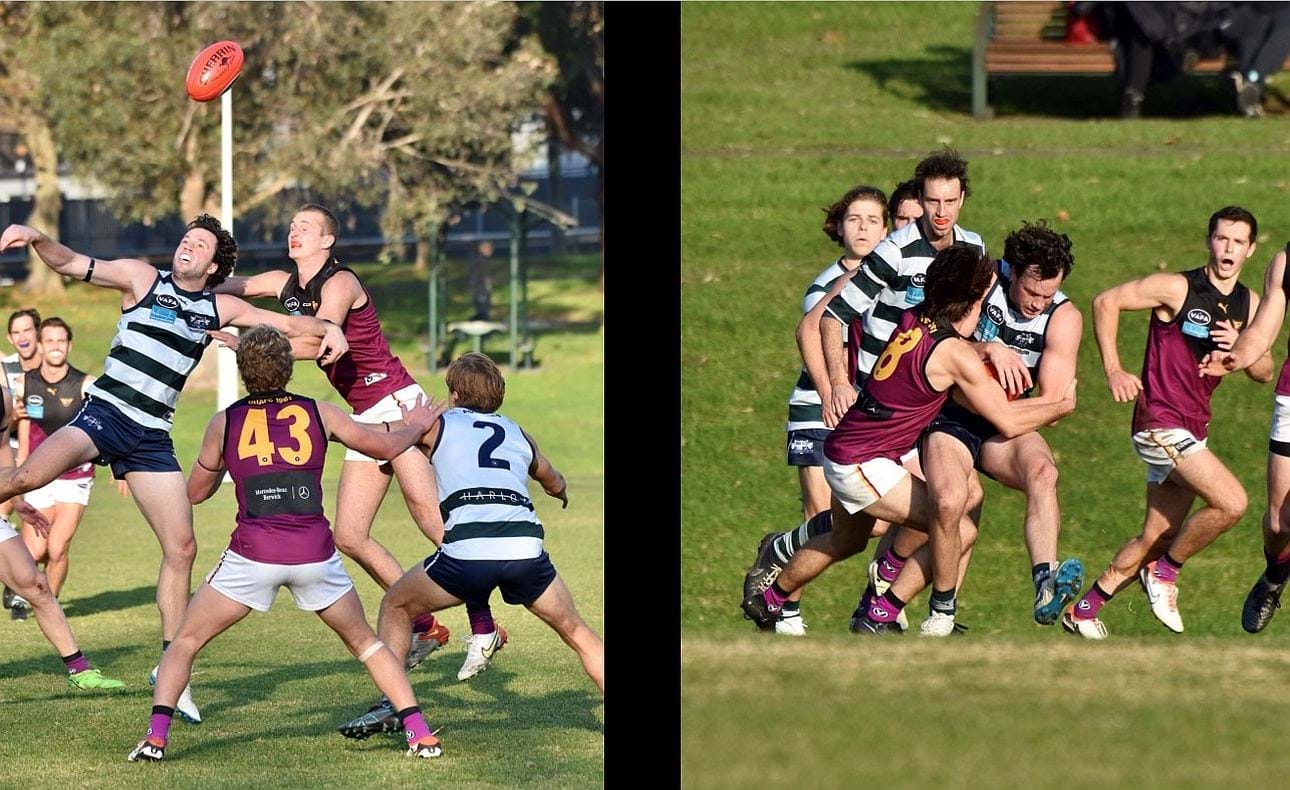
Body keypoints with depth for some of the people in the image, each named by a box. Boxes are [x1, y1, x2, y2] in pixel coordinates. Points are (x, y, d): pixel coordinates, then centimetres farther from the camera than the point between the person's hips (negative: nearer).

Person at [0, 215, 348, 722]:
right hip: (104, 413, -4)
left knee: (181, 548, 1)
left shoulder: (220, 309, 13)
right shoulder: (143, 279, 1)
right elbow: (71, 265, -8)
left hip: (151, 438, 4)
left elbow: (288, 324, 19)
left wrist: (328, 329, -1)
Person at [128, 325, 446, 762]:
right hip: (315, 555, 2)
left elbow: (195, 492, 23)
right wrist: (416, 425, 45)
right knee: (366, 643, 22)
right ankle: (420, 734, 12)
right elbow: (386, 446, 24)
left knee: (185, 642, 13)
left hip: (253, 555, -2)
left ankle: (156, 734, -6)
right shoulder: (318, 414, 11)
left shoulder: (224, 422, 10)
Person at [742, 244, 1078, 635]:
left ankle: (770, 600, 51)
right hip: (864, 466, -9)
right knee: (958, 530, -11)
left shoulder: (913, 320, -1)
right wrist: (1063, 406, 1)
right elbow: (1008, 423, -13)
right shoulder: (956, 354, -22)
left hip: (843, 451, 9)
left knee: (846, 541, 32)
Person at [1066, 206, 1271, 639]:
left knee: (1156, 537, 9)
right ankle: (1166, 571, -1)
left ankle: (1084, 610, 23)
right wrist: (1113, 370, -13)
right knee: (1231, 502, -22)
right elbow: (1106, 301, -8)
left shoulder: (1248, 304, 10)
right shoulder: (1178, 288, -10)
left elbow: (1264, 373, 13)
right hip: (1161, 421, -8)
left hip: (1192, 430, 8)